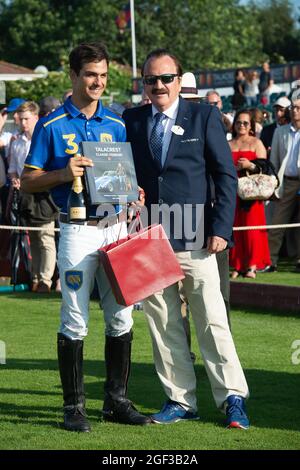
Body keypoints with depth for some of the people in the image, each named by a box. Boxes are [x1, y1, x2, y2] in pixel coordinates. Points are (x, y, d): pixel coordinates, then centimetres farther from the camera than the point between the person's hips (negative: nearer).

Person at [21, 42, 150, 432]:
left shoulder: (117, 125, 11)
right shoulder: (53, 126, -1)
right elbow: (28, 181, -1)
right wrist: (64, 174, -18)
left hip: (116, 225, 4)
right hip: (78, 231, -4)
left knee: (121, 318, 6)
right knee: (74, 322, -2)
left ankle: (117, 400, 15)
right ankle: (74, 406, 5)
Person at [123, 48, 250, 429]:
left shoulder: (204, 117, 2)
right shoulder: (130, 121, 9)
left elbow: (225, 174, 1)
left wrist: (221, 228, -6)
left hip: (194, 239, -3)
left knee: (212, 322, -2)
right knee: (162, 325, 6)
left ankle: (232, 398, 6)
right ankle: (180, 400, 14)